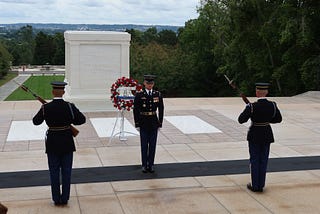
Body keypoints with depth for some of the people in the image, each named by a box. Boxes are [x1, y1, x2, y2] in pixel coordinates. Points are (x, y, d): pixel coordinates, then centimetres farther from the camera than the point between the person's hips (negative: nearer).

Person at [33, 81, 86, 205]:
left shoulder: (46, 107, -11)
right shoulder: (70, 106, -12)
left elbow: (36, 121, 2)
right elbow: (82, 119, -5)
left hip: (52, 143, 0)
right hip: (67, 143, 0)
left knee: (54, 172, 12)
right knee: (66, 172, 11)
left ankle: (56, 199, 18)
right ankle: (65, 198, 17)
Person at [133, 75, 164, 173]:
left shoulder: (158, 95, 1)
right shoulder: (139, 95, -5)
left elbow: (161, 110, 5)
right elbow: (135, 110, -3)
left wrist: (160, 123, 2)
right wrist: (137, 124, -5)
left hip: (154, 123, 2)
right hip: (143, 123, -2)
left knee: (153, 145, 7)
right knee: (144, 145, 5)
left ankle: (151, 165, 18)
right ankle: (144, 165, 16)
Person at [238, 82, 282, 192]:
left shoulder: (252, 107, -22)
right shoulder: (273, 105, -10)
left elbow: (241, 120, -15)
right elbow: (279, 119, 3)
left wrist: (247, 109, 0)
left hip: (254, 136, -3)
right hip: (267, 135, 3)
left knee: (254, 160, 9)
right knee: (263, 160, 13)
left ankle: (255, 185, 15)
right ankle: (261, 185, 19)